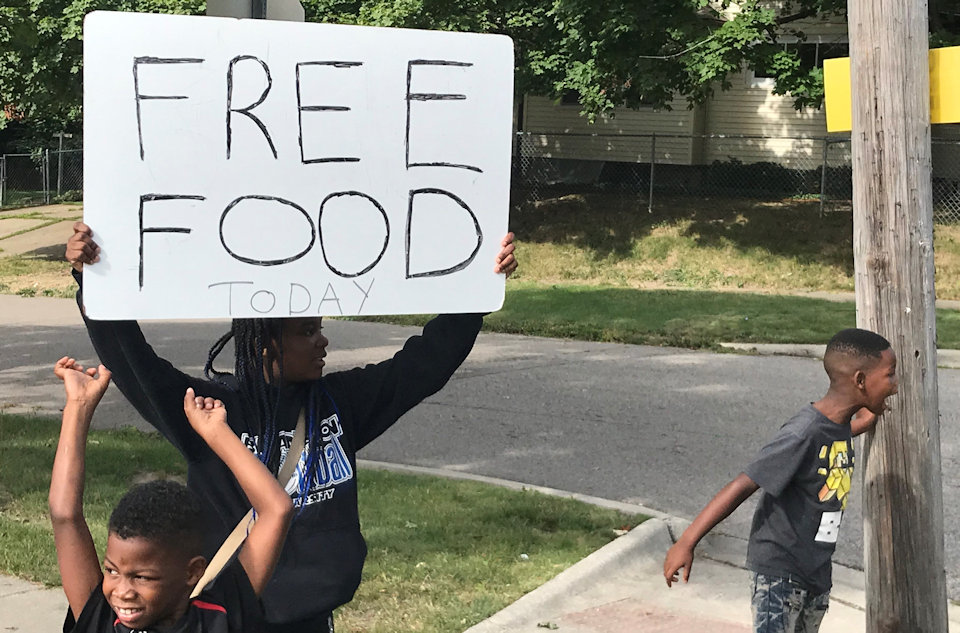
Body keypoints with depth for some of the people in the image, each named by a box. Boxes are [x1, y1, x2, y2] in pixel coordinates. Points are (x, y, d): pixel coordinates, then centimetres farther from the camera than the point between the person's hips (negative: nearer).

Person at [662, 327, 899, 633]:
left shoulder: (838, 426, 0)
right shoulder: (804, 433, -26)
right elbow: (742, 486, -24)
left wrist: (856, 427, 15)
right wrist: (686, 543, -23)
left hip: (817, 569, 8)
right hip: (780, 569, -8)